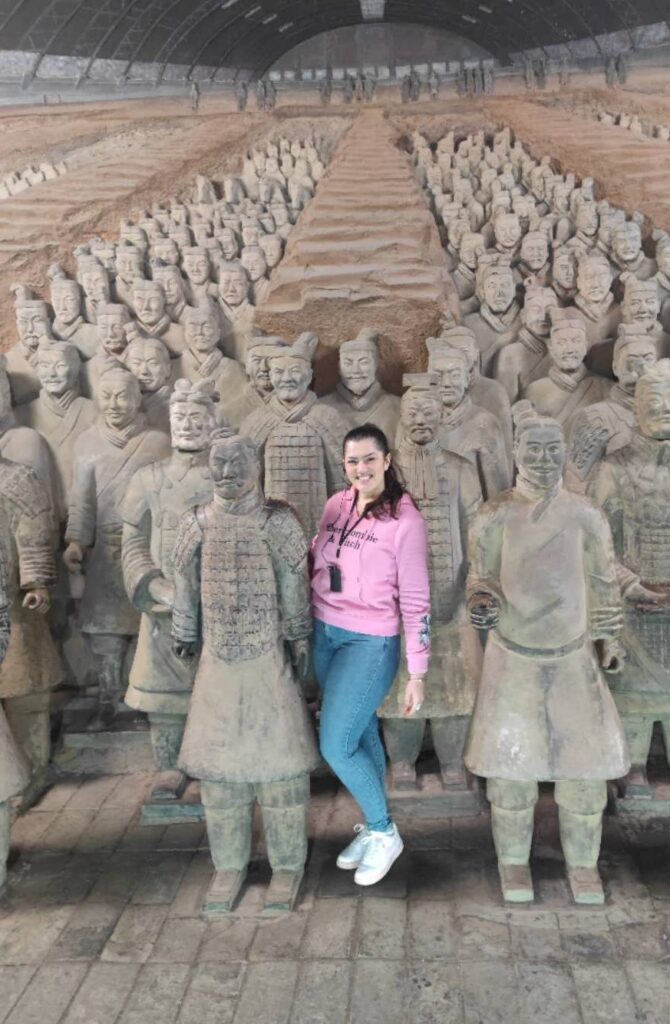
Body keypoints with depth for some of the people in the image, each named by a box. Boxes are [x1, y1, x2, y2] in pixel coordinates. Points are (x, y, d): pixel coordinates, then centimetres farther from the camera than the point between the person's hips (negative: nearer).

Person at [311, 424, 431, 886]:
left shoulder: (405, 519, -14)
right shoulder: (335, 505, 2)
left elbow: (416, 601, -13)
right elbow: (315, 562, 18)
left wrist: (417, 674, -12)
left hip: (370, 643, -5)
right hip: (323, 634, 5)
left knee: (337, 748, -5)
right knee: (362, 736, 17)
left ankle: (384, 833, 18)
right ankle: (373, 829, 34)